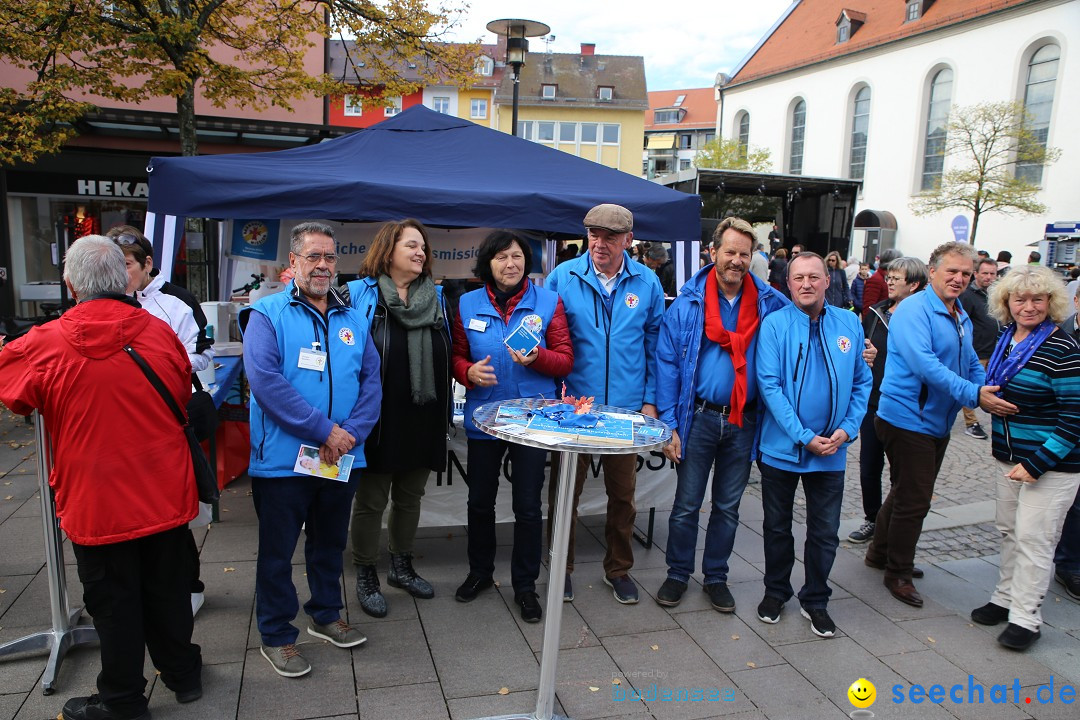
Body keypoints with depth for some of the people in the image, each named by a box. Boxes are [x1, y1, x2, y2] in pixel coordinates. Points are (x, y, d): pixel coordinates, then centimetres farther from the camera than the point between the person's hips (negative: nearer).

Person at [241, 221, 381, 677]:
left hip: (342, 458, 5)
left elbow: (371, 380, 4)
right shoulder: (267, 314, -7)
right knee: (278, 550, 9)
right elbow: (264, 379, -19)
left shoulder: (352, 319, 9)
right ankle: (276, 635, 26)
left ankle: (326, 615, 39)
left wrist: (351, 432, -13)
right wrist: (324, 430, -21)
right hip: (283, 459, -4)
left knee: (330, 542, 20)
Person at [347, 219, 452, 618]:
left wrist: (446, 411, 10)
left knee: (410, 496, 17)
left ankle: (402, 566, 35)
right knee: (371, 500, 8)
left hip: (424, 418, 5)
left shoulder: (435, 297, 8)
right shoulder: (360, 294, -7)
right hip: (379, 418, -5)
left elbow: (446, 357, 13)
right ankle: (366, 577, 25)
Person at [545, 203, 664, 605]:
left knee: (622, 493, 14)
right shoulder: (563, 277, -5)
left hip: (626, 407, 1)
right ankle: (561, 568, 29)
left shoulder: (647, 283, 0)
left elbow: (655, 346, 5)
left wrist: (650, 400, 1)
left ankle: (618, 569, 33)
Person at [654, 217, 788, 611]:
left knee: (728, 507, 14)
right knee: (687, 504, 8)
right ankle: (678, 574, 26)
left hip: (744, 421, 2)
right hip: (699, 417, -2)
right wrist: (669, 424, -10)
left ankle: (716, 576, 30)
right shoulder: (687, 304, -5)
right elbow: (667, 365, -5)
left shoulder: (770, 304, 0)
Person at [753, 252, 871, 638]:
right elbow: (769, 385, -14)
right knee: (777, 527, 15)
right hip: (781, 446, -2)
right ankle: (776, 592, 35)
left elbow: (862, 383, 6)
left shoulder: (849, 324, 1)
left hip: (831, 450, 2)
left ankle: (815, 600, 31)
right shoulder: (774, 324, -9)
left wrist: (847, 429, -7)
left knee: (825, 532, 12)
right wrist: (805, 436, -17)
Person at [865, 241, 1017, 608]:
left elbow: (972, 364, 20)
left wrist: (990, 394, 1)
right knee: (913, 500, -2)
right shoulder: (915, 310, -17)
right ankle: (898, 573, 16)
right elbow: (923, 364, -29)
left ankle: (880, 553, 38)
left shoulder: (962, 318, 12)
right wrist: (973, 394, -32)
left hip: (937, 423, 10)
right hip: (908, 420, -9)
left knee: (910, 495, 21)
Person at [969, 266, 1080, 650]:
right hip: (1009, 456, 7)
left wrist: (1036, 463, -20)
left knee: (1033, 537, -1)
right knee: (1009, 530, 16)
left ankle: (1025, 617, 11)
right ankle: (1005, 597, 31)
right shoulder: (1006, 339, 5)